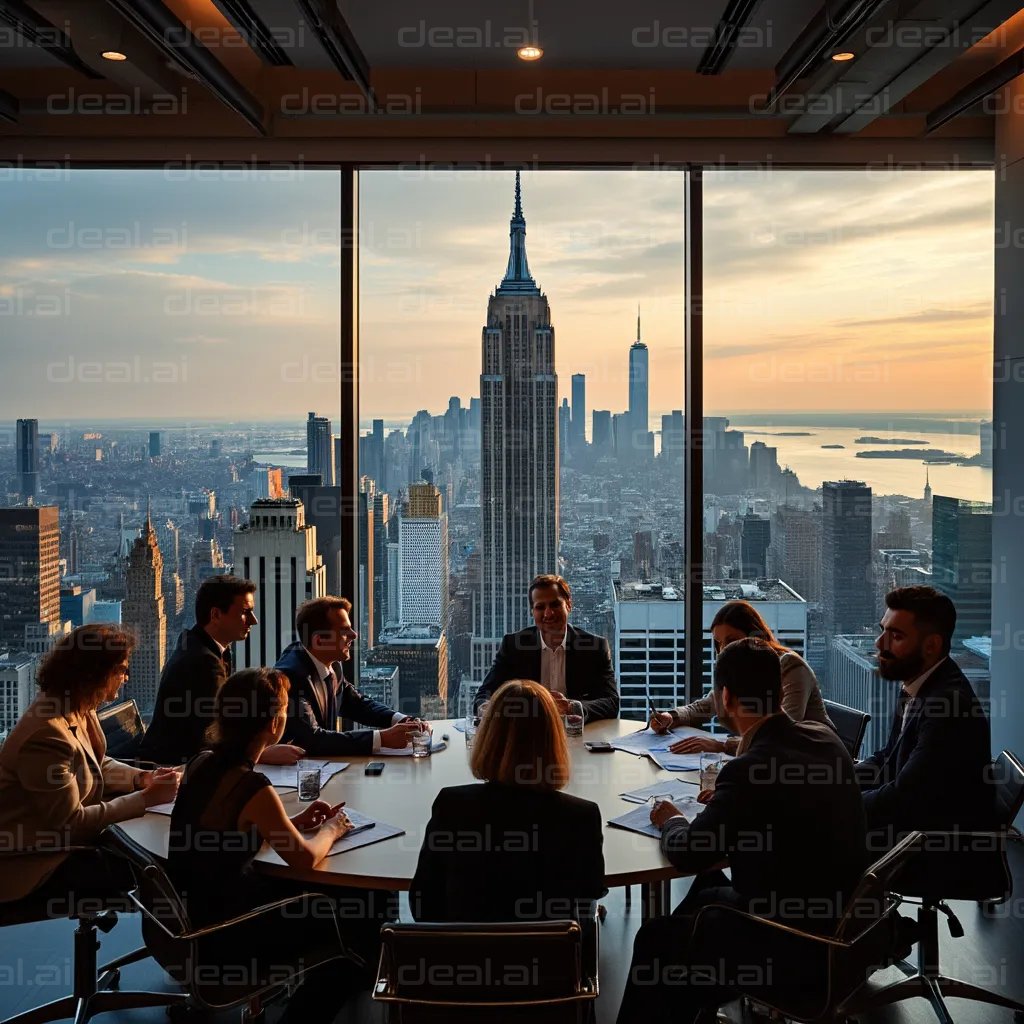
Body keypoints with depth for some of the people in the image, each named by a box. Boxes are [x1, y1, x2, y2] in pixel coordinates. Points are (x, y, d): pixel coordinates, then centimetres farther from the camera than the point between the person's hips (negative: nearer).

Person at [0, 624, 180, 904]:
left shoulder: (77, 707, -2)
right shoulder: (46, 735, -32)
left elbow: (97, 765, 12)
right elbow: (71, 823, -26)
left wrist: (142, 779, -7)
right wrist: (146, 798, -22)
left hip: (60, 832, 9)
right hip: (35, 858, -9)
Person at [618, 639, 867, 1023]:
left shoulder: (751, 769, -28)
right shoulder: (826, 739, -4)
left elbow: (688, 855, -18)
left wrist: (672, 821, 2)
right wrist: (727, 798, 15)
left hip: (794, 947, -8)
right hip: (839, 916, 8)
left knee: (654, 940, 12)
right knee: (708, 889, 28)